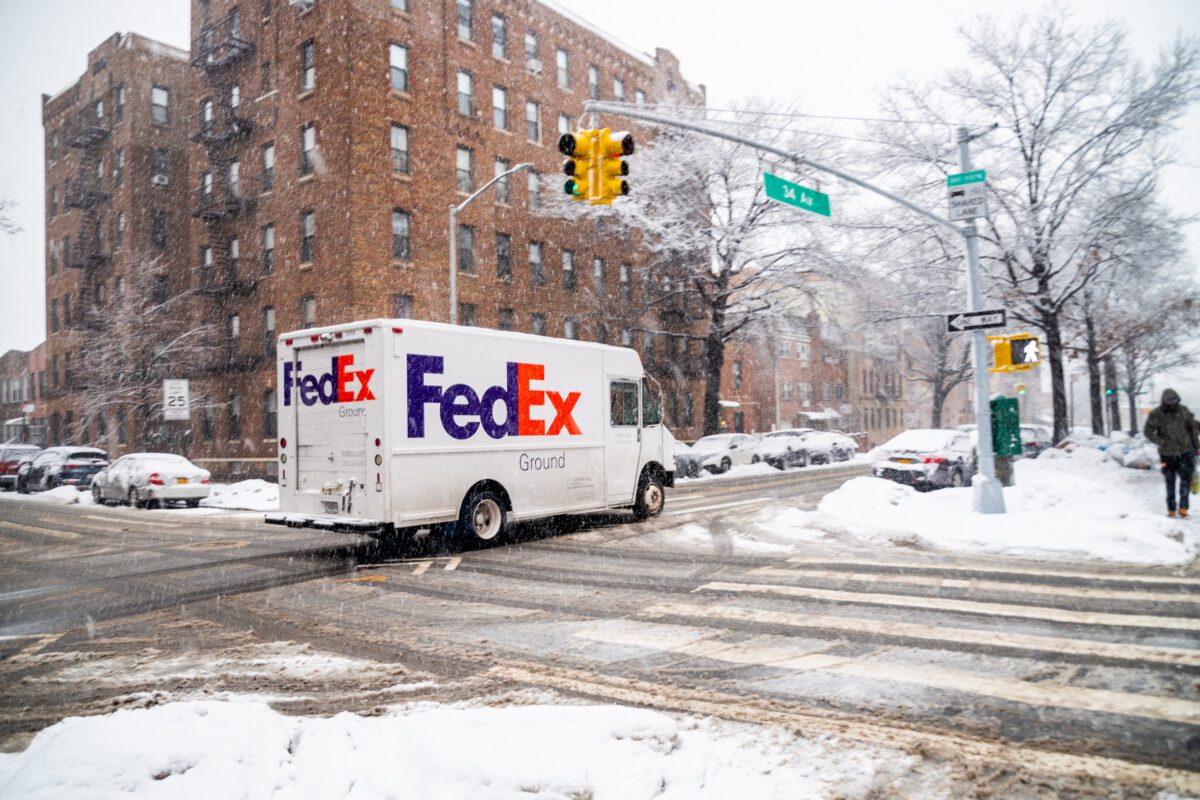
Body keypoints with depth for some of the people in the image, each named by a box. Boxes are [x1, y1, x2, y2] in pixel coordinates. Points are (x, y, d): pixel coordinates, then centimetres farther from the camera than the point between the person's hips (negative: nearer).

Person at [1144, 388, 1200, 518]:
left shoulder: (1183, 410, -3)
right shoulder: (1156, 415, -11)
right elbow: (1148, 433, -6)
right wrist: (1162, 442, -15)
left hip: (1185, 451, 2)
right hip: (1168, 454, -2)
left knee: (1186, 480, -3)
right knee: (1170, 482, 7)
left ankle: (1183, 507, 7)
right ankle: (1171, 509, 17)